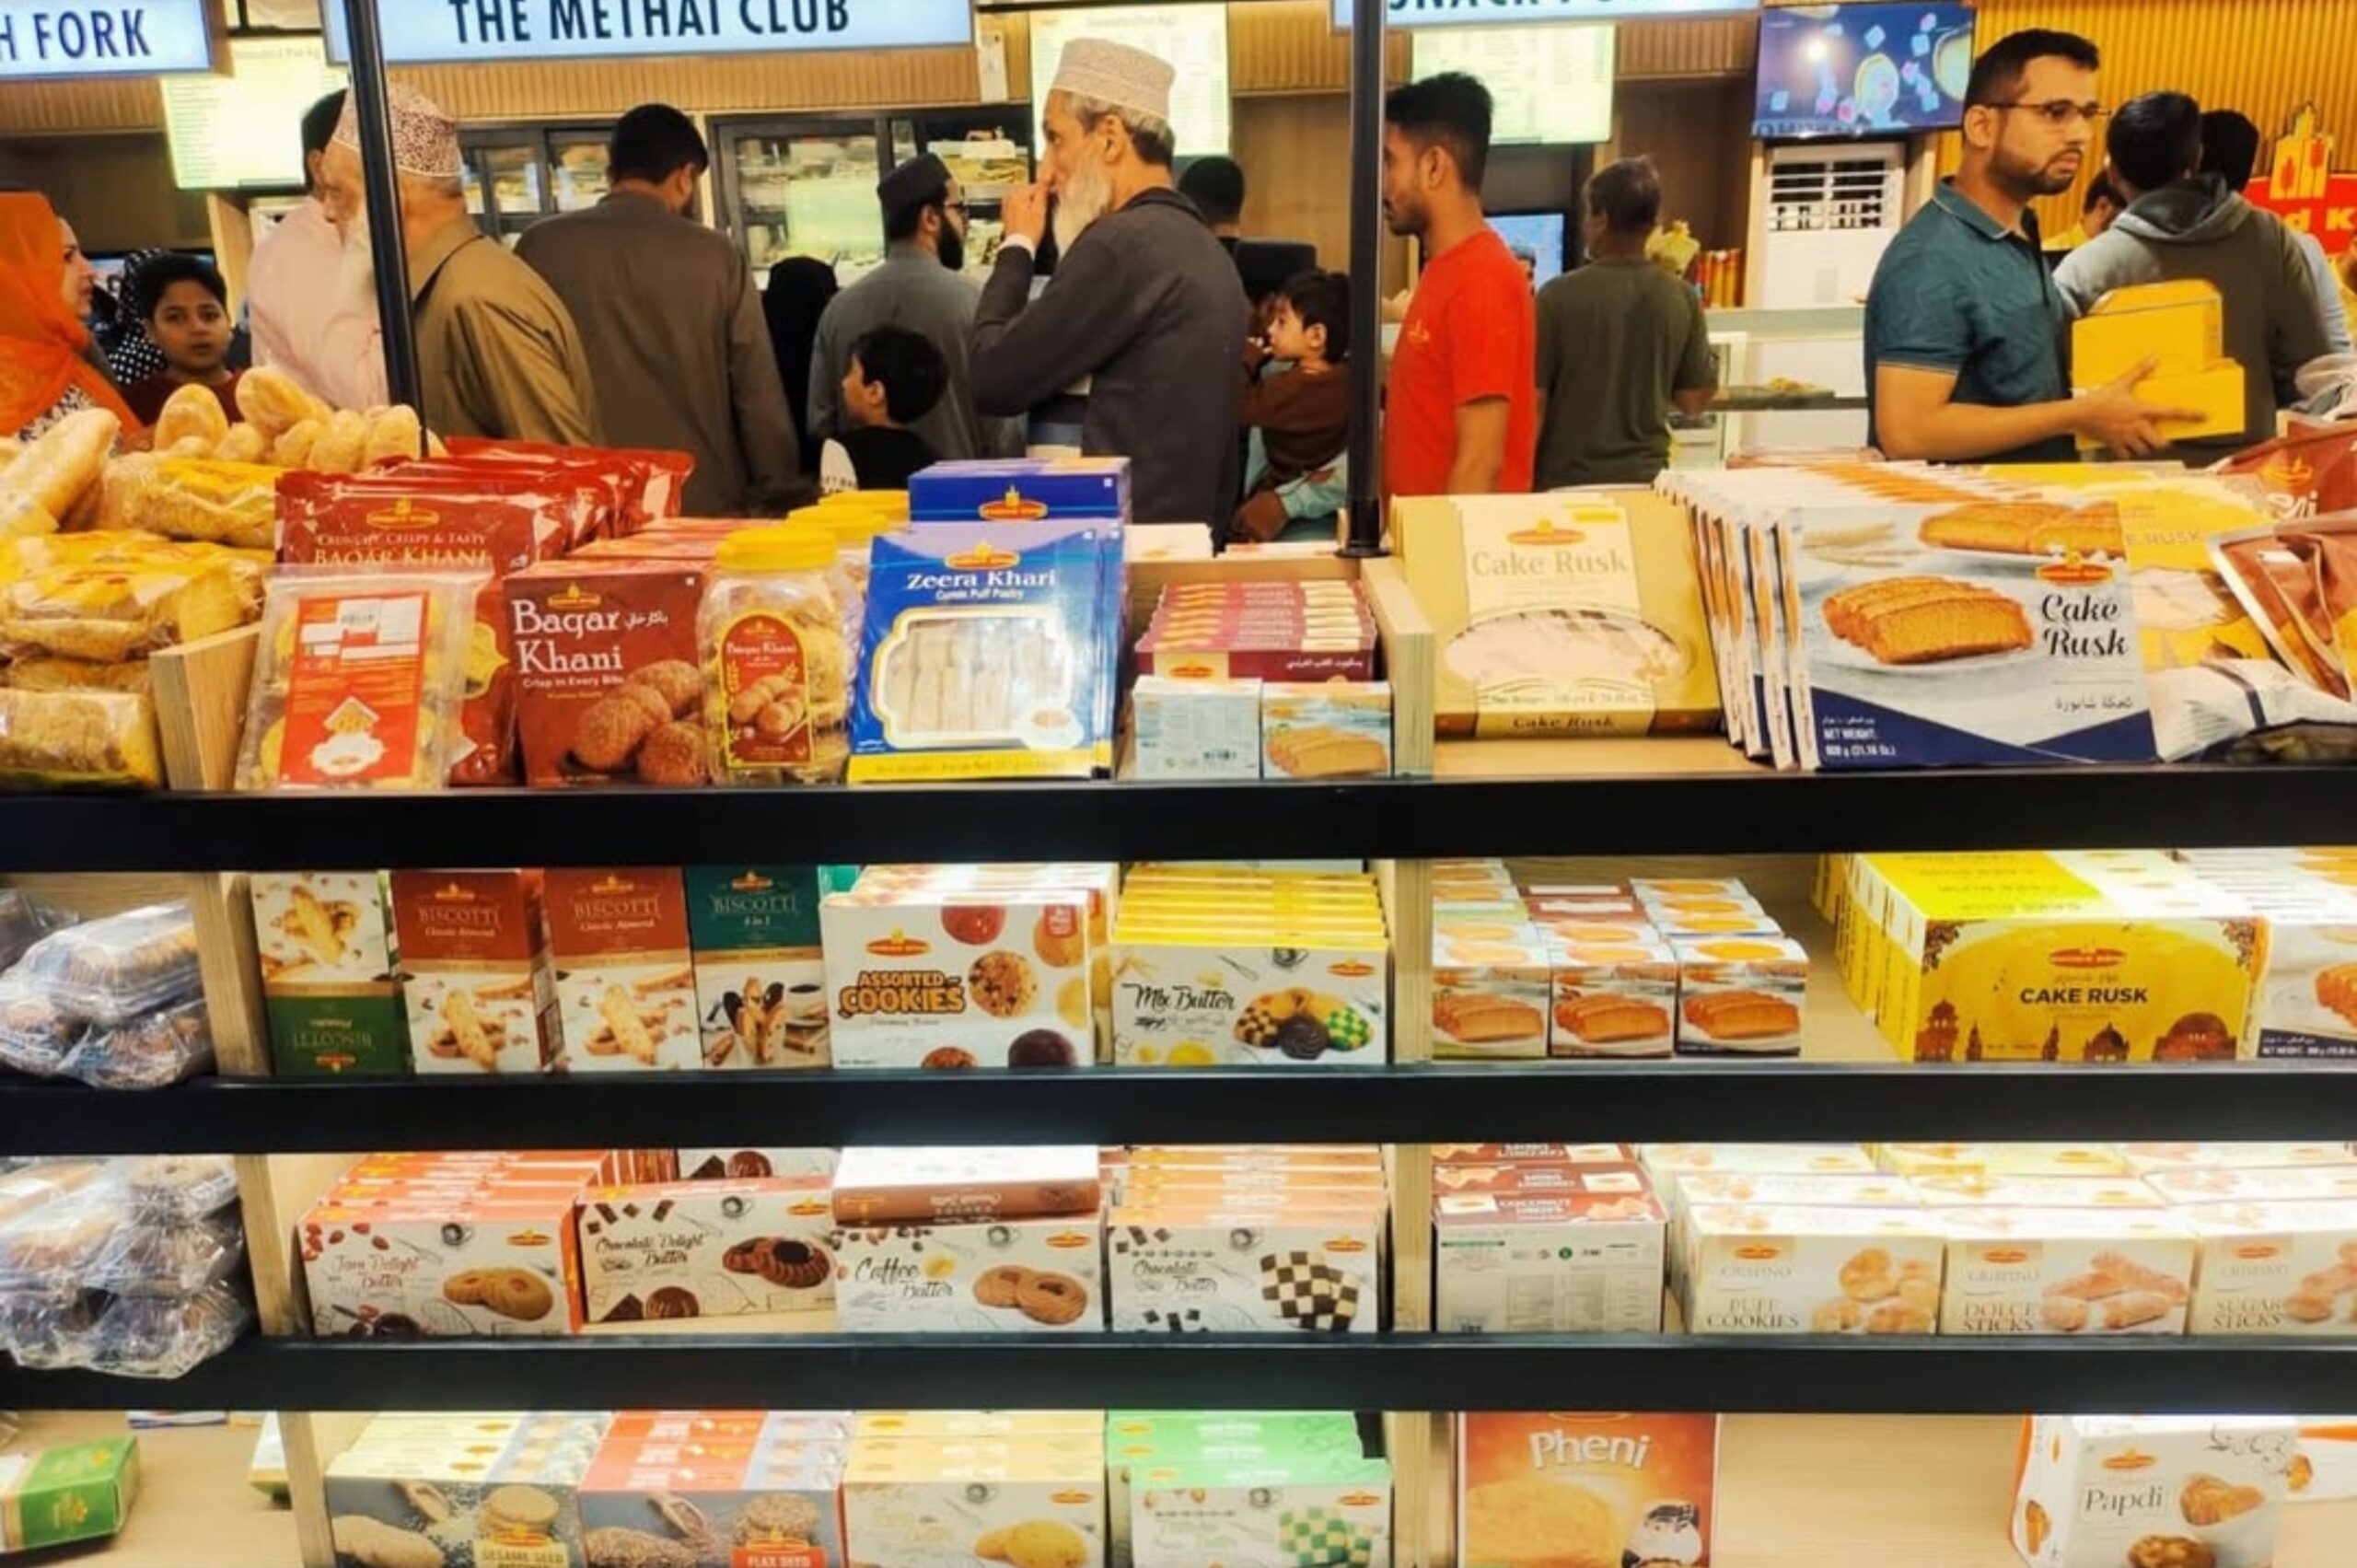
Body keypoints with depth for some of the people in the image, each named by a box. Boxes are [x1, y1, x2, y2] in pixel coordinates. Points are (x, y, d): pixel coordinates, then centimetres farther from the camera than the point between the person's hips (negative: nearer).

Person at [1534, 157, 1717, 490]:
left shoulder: (1560, 296, -11)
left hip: (1568, 482, -3)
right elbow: (1695, 399, 7)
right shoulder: (1682, 297, 0)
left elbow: (1534, 401, -9)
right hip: (1646, 478, 4)